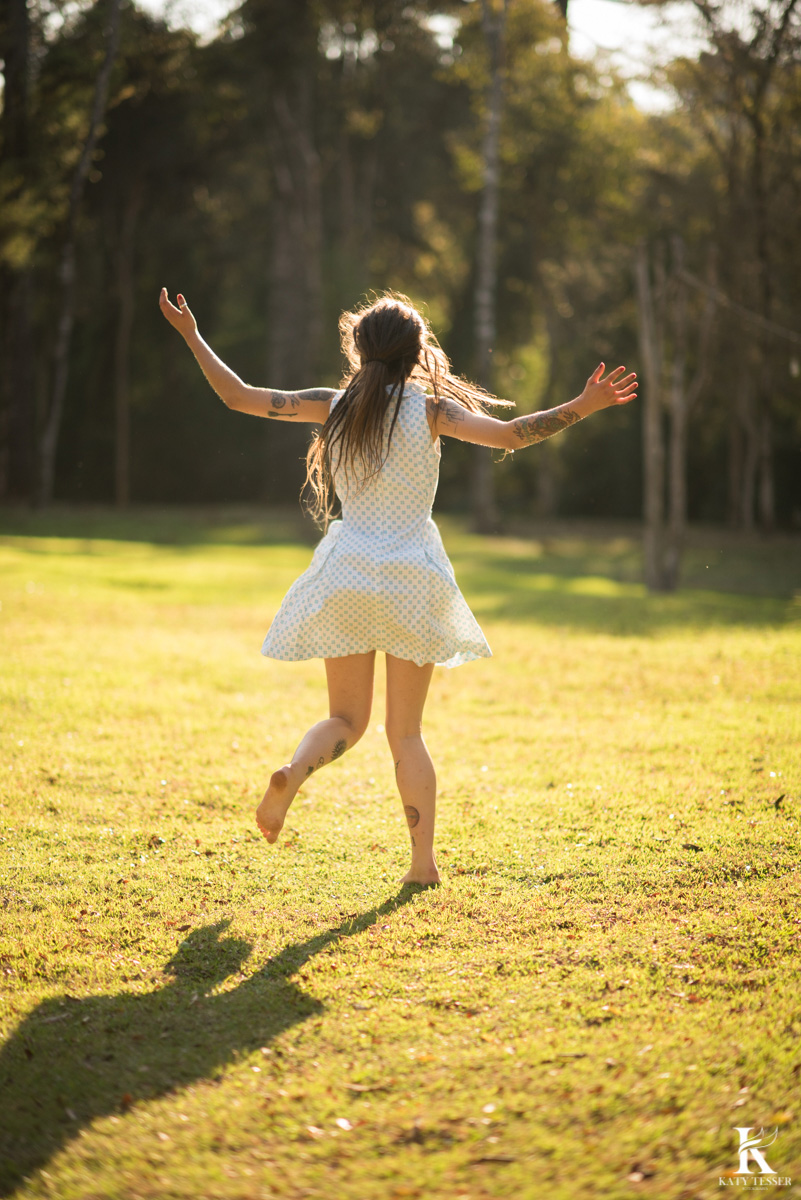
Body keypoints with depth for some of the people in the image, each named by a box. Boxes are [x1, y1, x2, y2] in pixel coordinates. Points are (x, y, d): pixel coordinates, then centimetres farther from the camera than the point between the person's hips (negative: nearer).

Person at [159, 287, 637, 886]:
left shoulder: (333, 405, 1)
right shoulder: (429, 409, -6)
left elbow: (239, 397, 3)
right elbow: (507, 435, -18)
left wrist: (192, 337, 13)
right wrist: (580, 409, -18)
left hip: (347, 575, 1)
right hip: (413, 578, -1)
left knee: (346, 719, 13)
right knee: (406, 731, 10)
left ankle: (293, 772, -20)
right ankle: (424, 862, 5)